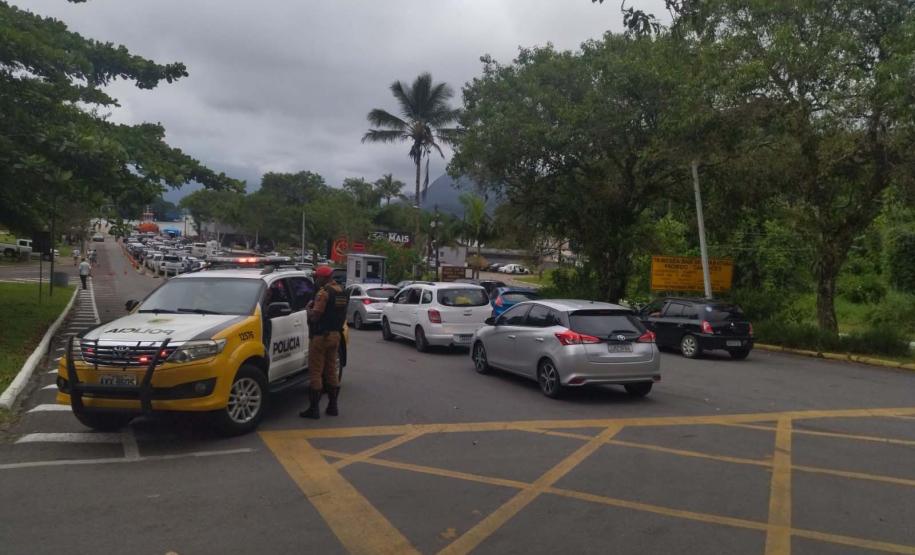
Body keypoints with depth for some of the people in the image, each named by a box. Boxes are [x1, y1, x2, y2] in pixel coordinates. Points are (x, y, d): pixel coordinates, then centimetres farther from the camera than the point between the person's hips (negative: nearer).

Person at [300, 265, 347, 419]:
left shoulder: (324, 292, -15)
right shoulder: (340, 291, 12)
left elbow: (315, 316, -18)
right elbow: (342, 315, 20)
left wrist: (308, 308, -1)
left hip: (321, 336, -8)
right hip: (335, 335, 9)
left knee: (315, 372, -3)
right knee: (331, 370, 14)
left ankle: (314, 408, -2)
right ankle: (332, 406, 18)